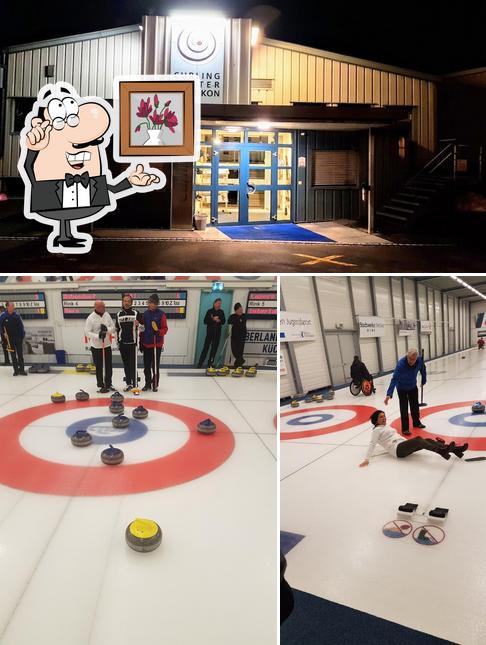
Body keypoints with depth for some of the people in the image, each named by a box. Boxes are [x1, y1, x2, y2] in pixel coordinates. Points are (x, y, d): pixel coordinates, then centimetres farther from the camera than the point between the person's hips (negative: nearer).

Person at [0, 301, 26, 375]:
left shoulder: (17, 315, -2)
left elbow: (21, 326, 2)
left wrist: (22, 335, -1)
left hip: (18, 338, 0)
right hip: (9, 339, 0)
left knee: (20, 354, 2)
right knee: (13, 355, 7)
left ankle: (22, 369, 7)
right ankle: (16, 370, 14)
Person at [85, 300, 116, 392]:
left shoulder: (107, 315, 2)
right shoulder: (91, 318, -12)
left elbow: (113, 328, 5)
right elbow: (87, 332, -13)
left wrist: (107, 329, -16)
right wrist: (98, 336, -26)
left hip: (107, 345, 4)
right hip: (96, 346, -4)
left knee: (109, 366, 9)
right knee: (99, 367, 4)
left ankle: (108, 384, 22)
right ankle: (100, 385, 17)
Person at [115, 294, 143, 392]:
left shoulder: (136, 313, -2)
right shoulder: (119, 314, 9)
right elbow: (117, 329, 16)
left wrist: (138, 325, -21)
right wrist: (118, 341, 13)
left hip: (132, 343, -4)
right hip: (122, 343, 4)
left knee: (133, 364, -5)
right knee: (126, 364, 9)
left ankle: (135, 383, 1)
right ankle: (128, 383, 17)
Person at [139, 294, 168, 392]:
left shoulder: (161, 314, -7)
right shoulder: (145, 313, 6)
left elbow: (165, 328, -7)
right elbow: (142, 328, 11)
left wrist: (159, 332, -27)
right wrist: (141, 341, 9)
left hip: (157, 344, -4)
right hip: (146, 344, 4)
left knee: (155, 366, 4)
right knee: (147, 366, 9)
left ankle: (155, 384, 16)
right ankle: (148, 383, 22)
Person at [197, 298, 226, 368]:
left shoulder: (221, 312, 6)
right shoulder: (209, 311, -4)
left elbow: (224, 321, 8)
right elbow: (205, 321, -7)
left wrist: (219, 320, -12)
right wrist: (213, 319, -19)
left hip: (217, 332, 4)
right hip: (210, 332, -4)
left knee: (214, 348, 5)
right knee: (206, 347, -4)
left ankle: (210, 363, 13)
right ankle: (200, 363, 1)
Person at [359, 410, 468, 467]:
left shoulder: (386, 427, 28)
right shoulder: (376, 430, 3)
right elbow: (372, 444, -8)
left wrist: (409, 442, 26)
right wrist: (367, 459, -18)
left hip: (404, 446, 8)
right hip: (398, 449, -8)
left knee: (427, 440, -13)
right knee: (418, 439, -31)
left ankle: (454, 449, -25)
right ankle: (441, 451, -50)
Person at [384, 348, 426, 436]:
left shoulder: (419, 360, -24)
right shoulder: (401, 364, -38)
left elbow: (423, 370, 0)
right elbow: (394, 379, -43)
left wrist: (424, 381, 14)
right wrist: (389, 394, -50)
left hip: (413, 386, 5)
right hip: (402, 388, -5)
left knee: (415, 406, 19)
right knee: (404, 408, -3)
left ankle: (416, 422, 40)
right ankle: (405, 428, 7)